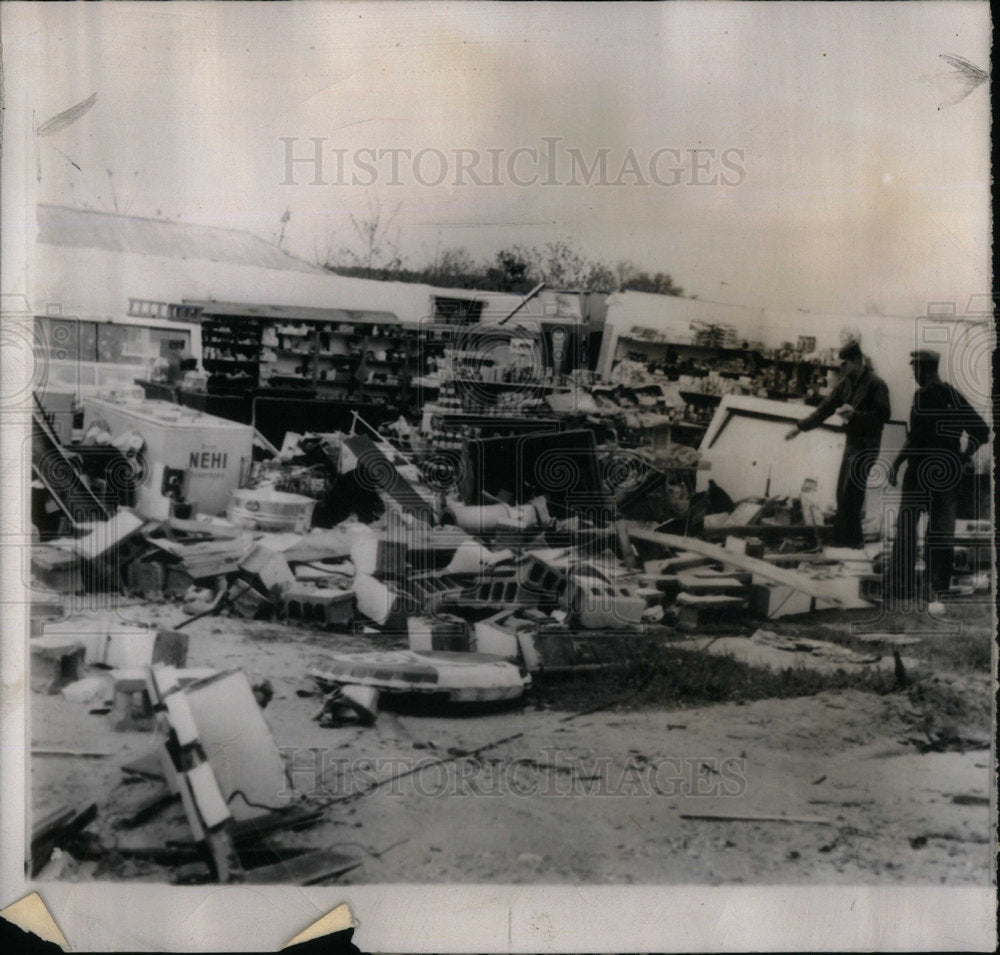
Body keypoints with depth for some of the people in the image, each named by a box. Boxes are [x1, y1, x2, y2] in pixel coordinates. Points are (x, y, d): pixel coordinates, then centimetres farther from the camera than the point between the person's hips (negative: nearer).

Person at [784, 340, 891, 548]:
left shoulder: (876, 385, -14)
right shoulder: (846, 383, 8)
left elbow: (883, 415, -19)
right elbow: (825, 408, 12)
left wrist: (854, 414, -26)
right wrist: (800, 427, 9)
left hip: (867, 444, -8)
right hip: (852, 441, 8)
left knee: (850, 493, -8)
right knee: (843, 493, 10)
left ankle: (845, 538, 0)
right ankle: (852, 537, 19)